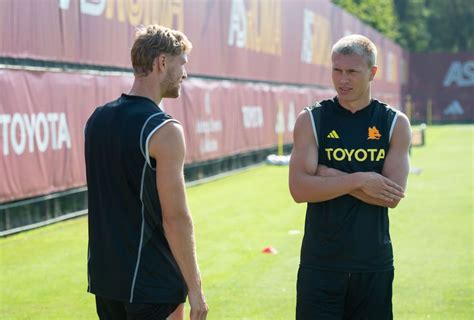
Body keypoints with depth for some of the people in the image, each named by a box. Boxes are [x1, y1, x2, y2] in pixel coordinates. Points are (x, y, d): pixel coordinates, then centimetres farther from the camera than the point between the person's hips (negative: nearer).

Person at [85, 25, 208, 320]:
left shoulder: (97, 119, 7)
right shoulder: (164, 130, -16)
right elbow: (175, 218, -17)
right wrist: (195, 287, -11)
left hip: (105, 275, 7)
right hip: (152, 284, -7)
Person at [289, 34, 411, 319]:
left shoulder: (395, 124, 1)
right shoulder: (310, 121, -1)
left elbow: (392, 196, -10)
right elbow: (299, 189, -13)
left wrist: (332, 176, -13)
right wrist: (359, 180, -17)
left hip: (374, 264, 1)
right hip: (320, 264, -1)